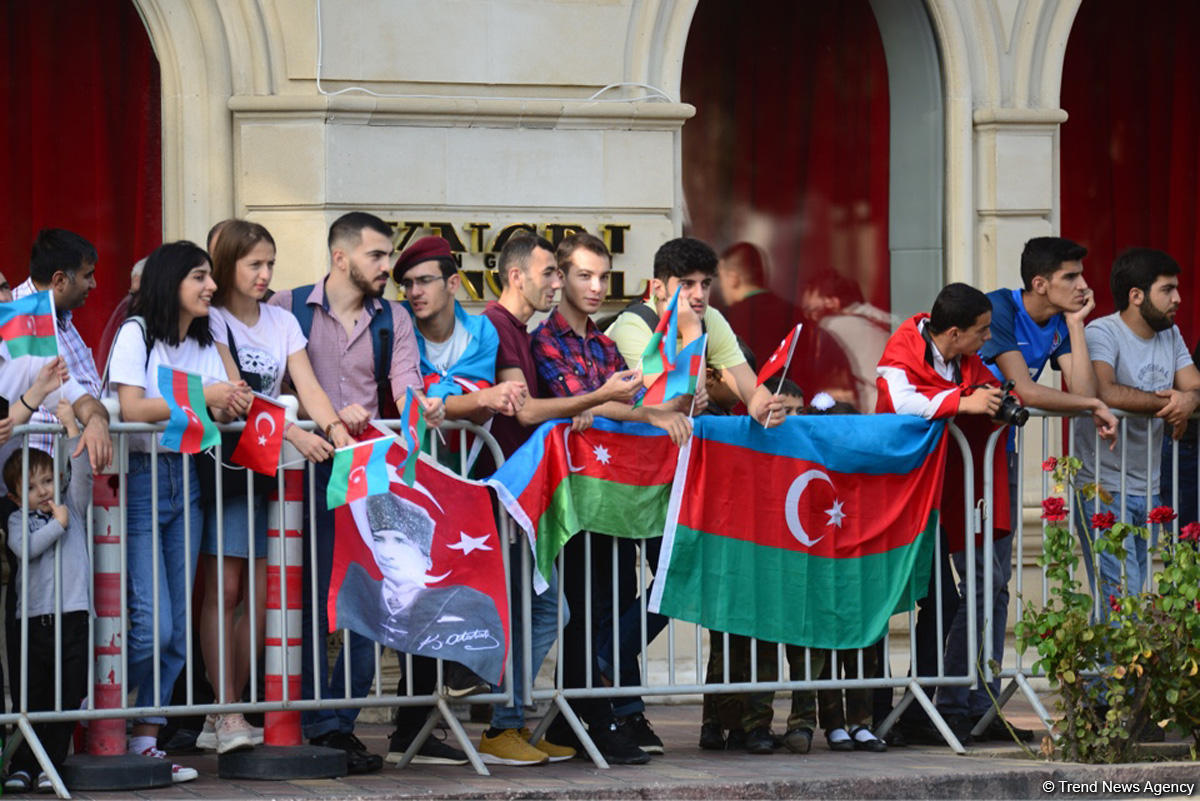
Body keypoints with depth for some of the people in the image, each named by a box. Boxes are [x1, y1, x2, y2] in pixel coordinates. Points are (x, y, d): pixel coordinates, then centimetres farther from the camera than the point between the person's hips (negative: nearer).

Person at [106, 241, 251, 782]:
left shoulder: (205, 343, 15)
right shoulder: (137, 333, -5)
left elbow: (215, 414, 8)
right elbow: (132, 408, -16)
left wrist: (231, 409, -14)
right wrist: (202, 397, -18)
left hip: (186, 478, 7)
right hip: (139, 478, -7)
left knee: (178, 629, 4)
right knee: (153, 625, -13)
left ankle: (145, 740, 10)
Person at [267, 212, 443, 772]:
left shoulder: (392, 319, 15)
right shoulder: (288, 309, 4)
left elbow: (404, 380, -1)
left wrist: (421, 405, -25)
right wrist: (324, 417, -18)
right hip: (309, 467, -4)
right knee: (311, 596, -6)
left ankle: (340, 721, 10)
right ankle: (320, 727, -3)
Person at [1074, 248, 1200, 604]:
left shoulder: (1170, 334, 13)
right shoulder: (1102, 332, -12)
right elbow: (1102, 390, -29)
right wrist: (1164, 403, -18)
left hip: (1148, 491, 8)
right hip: (1104, 490, -8)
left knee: (1138, 595, 6)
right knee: (1121, 600, -15)